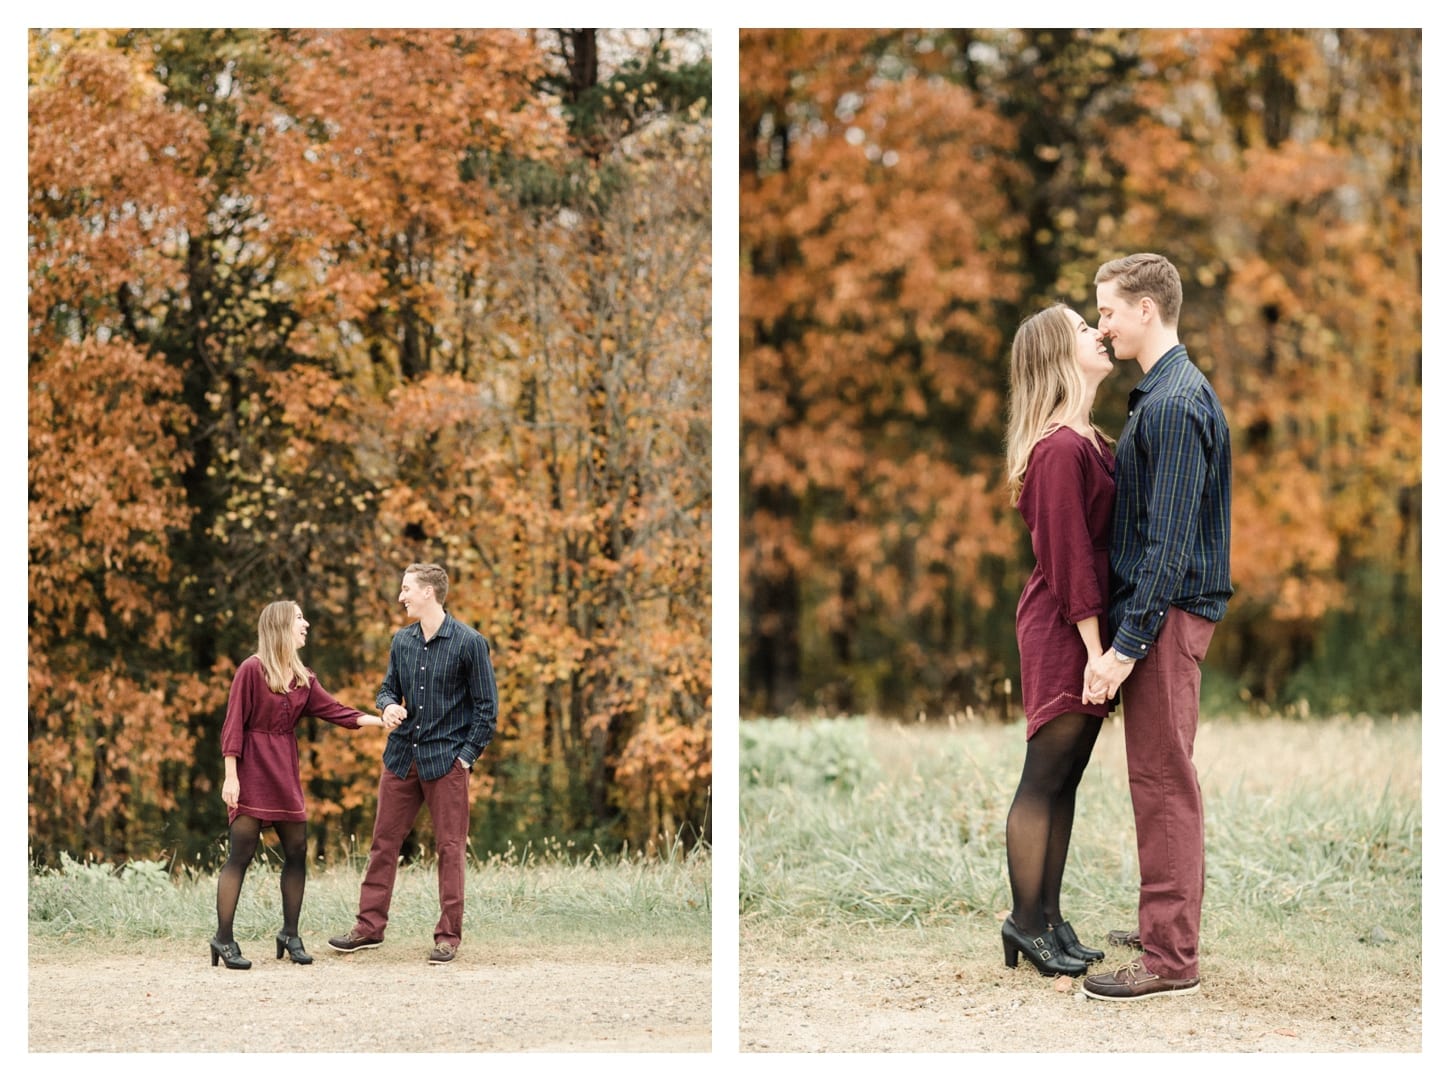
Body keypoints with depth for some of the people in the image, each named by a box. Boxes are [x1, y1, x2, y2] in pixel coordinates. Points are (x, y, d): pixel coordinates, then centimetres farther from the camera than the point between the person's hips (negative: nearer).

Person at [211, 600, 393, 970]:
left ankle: (290, 935, 16)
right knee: (241, 854, -7)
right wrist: (230, 776, -15)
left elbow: (334, 710, 6)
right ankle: (223, 939, -1)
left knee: (297, 851, 5)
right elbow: (233, 725, -11)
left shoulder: (302, 677, 10)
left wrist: (380, 720, -5)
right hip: (251, 769, -7)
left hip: (285, 773, 7)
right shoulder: (252, 670, -10)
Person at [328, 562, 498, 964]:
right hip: (401, 756, 5)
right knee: (384, 841, 8)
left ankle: (448, 936, 8)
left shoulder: (469, 643, -8)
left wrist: (467, 755, -9)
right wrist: (389, 705, -7)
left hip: (445, 761, -5)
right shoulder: (402, 641, 8)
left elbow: (487, 706, -6)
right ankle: (370, 926, 16)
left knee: (450, 847, 1)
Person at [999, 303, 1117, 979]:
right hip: (1062, 630, -9)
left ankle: (1047, 918, 21)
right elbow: (1069, 555, -19)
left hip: (1088, 627, 9)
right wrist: (1094, 647, -18)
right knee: (1045, 779, 0)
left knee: (1066, 778, 13)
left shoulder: (1084, 441, 12)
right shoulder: (1062, 449, -18)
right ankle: (1027, 924, 9)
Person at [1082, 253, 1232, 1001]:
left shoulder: (1174, 406, -19)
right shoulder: (1163, 393, 15)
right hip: (1163, 609, 10)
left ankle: (1170, 958, -2)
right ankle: (1171, 921, 28)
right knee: (1162, 775, 17)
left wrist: (1126, 644, -23)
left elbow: (1169, 541, -23)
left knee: (1162, 778, -6)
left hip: (1166, 614, -10)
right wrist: (1127, 631, 18)